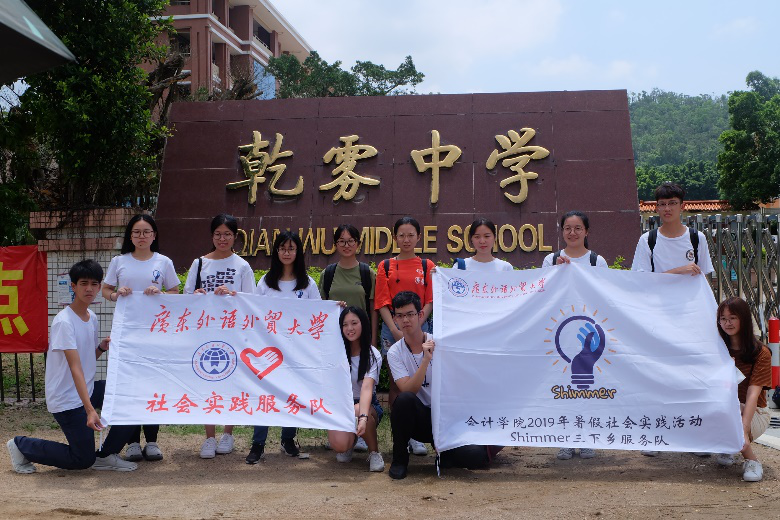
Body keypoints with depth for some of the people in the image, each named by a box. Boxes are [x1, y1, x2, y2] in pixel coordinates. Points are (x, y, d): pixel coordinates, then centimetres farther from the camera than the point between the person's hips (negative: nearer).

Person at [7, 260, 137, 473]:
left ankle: (106, 455, 8)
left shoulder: (92, 319, 5)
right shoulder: (64, 322, -21)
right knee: (83, 459, -2)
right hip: (67, 399, -8)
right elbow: (75, 368, -28)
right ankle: (21, 445, 16)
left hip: (88, 389, 8)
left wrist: (102, 347, -6)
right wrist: (90, 410, -35)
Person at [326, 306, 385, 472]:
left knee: (357, 411, -39)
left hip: (367, 405, -2)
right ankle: (351, 442, 11)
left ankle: (374, 452, -12)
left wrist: (363, 417, -43)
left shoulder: (373, 355, -12)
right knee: (339, 444, -28)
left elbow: (367, 387, -28)